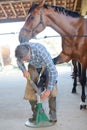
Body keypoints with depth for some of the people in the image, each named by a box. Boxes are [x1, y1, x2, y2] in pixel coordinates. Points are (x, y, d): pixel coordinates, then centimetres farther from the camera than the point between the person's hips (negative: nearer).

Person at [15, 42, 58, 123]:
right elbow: (19, 61, -1)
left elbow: (52, 70, -40)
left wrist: (48, 90, -40)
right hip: (34, 69, 4)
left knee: (52, 92, -15)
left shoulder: (41, 51, -42)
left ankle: (53, 116, 2)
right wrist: (23, 70, -20)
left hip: (48, 68, -4)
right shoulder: (20, 50, -28)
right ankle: (36, 114, 15)